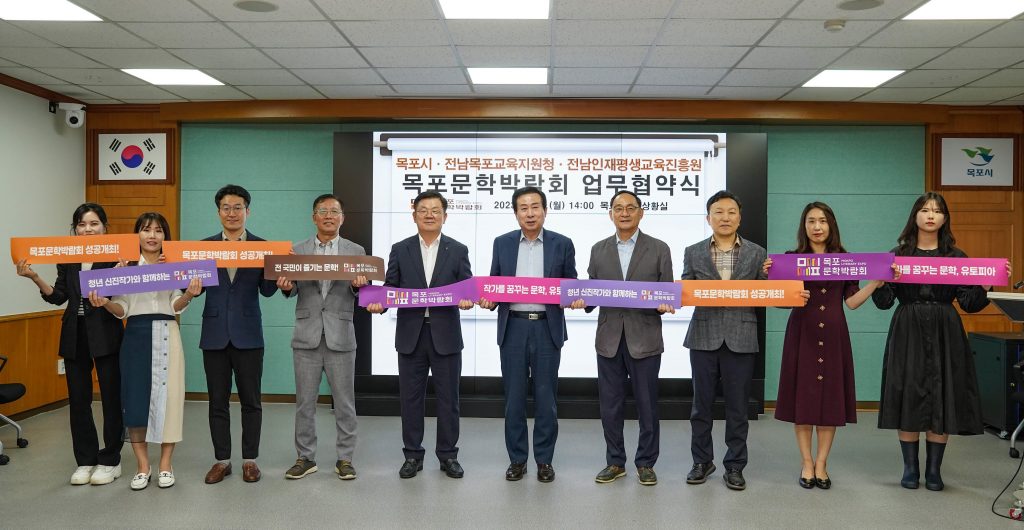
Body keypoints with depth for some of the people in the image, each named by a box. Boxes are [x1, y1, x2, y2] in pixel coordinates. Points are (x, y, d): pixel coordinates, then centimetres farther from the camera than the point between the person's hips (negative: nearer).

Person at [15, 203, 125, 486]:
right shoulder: (66, 258, 8)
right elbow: (58, 296, 4)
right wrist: (34, 277, -9)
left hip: (106, 334, -4)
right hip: (75, 335, 4)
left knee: (111, 396, 3)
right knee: (78, 399, 8)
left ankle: (110, 461, 15)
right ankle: (85, 460, 20)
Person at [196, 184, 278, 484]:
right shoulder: (204, 246, 6)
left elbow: (267, 290, -2)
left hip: (248, 334, -1)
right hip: (215, 334, 1)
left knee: (251, 401, 6)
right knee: (217, 401, 9)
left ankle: (250, 459, 19)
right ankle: (222, 460, 21)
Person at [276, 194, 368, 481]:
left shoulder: (355, 251, 6)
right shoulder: (297, 250, 9)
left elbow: (361, 290, 1)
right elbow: (293, 287, 5)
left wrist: (358, 285, -21)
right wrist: (286, 287, -17)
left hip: (340, 336, -1)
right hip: (307, 335, 1)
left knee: (344, 402, 5)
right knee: (304, 401, 8)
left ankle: (344, 458, 16)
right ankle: (305, 457, 20)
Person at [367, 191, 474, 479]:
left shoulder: (458, 250, 4)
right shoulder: (400, 250, 6)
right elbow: (391, 288, 2)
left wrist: (467, 300, -21)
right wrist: (378, 303, -17)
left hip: (446, 335, -1)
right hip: (410, 335, 1)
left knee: (448, 398, 6)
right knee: (410, 398, 8)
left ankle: (448, 455, 20)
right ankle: (413, 455, 21)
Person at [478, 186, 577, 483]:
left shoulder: (562, 244, 3)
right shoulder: (502, 243, 6)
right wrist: (488, 299, -11)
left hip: (547, 328, -1)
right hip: (513, 328, 1)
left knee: (546, 397, 5)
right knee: (514, 397, 6)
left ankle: (544, 460, 18)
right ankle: (517, 459, 19)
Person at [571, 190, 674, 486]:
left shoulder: (659, 249, 2)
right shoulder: (599, 250, 10)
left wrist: (664, 305, -18)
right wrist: (582, 301, -10)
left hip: (644, 338, -2)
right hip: (609, 339, 2)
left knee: (647, 405, 6)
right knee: (610, 405, 8)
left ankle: (645, 463, 20)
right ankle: (615, 462, 22)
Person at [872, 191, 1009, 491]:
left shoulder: (956, 257, 8)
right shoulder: (898, 255, 5)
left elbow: (969, 303, 4)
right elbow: (884, 302, 0)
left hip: (945, 335, 1)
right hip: (908, 334, -1)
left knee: (942, 399, 2)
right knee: (908, 398, 0)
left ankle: (934, 470, 15)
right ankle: (910, 468, 13)